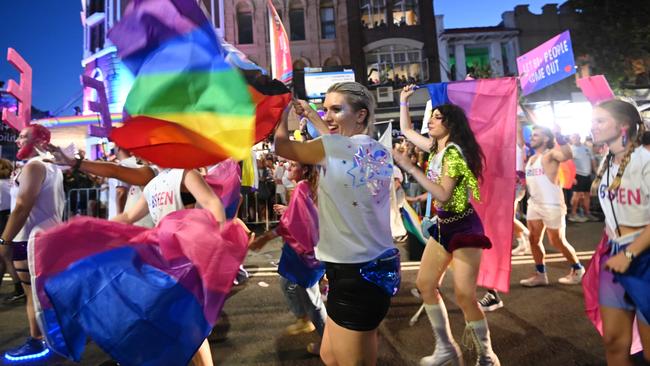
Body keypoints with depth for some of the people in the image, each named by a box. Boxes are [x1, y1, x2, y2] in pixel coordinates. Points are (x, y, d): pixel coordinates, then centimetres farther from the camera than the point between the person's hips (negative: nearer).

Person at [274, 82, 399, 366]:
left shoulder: (335, 148, -16)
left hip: (354, 275, -8)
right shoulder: (379, 152, 5)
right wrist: (310, 115, 30)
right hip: (378, 266, 8)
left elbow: (281, 145, -1)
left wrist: (284, 108, 16)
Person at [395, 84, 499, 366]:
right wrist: (404, 100, 16)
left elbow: (443, 195, -27)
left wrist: (409, 166, -27)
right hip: (443, 226, 9)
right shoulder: (436, 147, 8)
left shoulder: (453, 153, -18)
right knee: (425, 284, 7)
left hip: (464, 227, -9)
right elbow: (406, 130, 20)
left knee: (464, 296, -9)